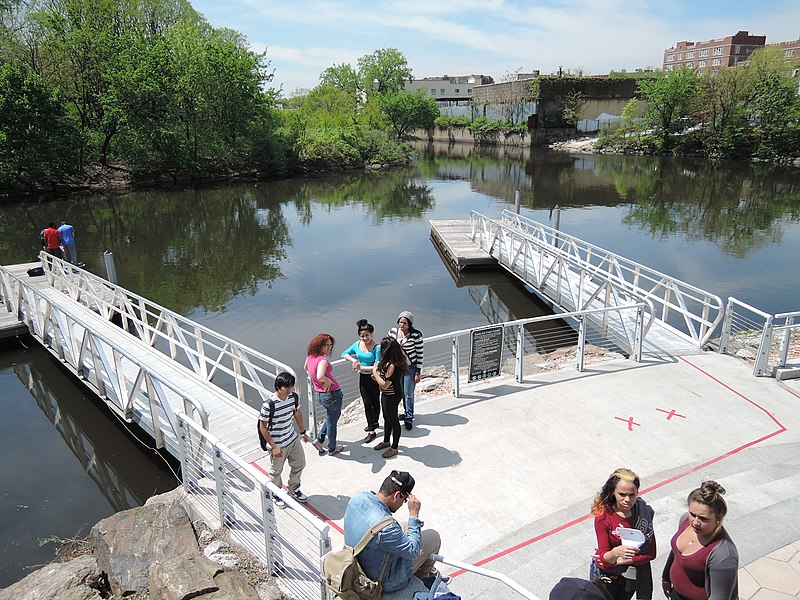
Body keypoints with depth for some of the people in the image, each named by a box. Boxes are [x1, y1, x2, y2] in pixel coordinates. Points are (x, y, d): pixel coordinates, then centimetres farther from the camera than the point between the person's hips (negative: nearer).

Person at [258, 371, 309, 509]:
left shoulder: (293, 397, -11)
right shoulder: (269, 404, -29)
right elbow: (263, 427, -20)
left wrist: (303, 432, 18)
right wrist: (274, 447, -20)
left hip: (293, 439, 6)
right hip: (278, 444, -6)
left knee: (300, 464, 20)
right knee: (276, 471, 15)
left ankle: (294, 489, 46)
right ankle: (276, 494, 43)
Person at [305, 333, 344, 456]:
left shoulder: (310, 356, -1)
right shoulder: (323, 360, -27)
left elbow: (305, 368, 20)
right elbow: (320, 377, -43)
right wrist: (328, 380, -24)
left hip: (319, 393, 8)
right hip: (332, 394, -8)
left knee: (331, 417, 30)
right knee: (332, 421, 12)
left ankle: (319, 440, 29)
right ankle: (331, 449, 29)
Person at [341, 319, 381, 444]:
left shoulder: (377, 347, -21)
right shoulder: (357, 344, -3)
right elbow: (344, 354, 9)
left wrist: (361, 367, -20)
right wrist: (353, 360, -10)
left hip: (374, 378, -5)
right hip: (363, 378, 5)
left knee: (375, 402, 14)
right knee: (367, 403, 7)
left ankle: (374, 423, 33)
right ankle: (372, 431, 16)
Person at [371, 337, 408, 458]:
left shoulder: (392, 366, -31)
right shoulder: (389, 362, -2)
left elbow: (384, 384, -28)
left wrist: (375, 372, -18)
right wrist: (378, 375, -2)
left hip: (391, 397, -9)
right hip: (387, 395, 9)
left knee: (393, 421, 8)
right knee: (387, 418, 25)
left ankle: (394, 448, 25)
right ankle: (386, 441, 45)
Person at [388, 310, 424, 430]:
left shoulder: (416, 335, -19)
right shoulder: (392, 331, -5)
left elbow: (420, 354, -13)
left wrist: (418, 373, -12)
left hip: (410, 368, -5)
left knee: (408, 394, 0)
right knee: (401, 392, 15)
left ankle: (409, 418, 16)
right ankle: (408, 412, 35)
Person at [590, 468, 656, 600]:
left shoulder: (644, 512, -18)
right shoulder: (603, 517, -27)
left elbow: (650, 553, -13)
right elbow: (604, 558, -27)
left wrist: (620, 561, -21)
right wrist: (615, 553, -48)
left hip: (631, 574, 3)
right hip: (605, 575, -3)